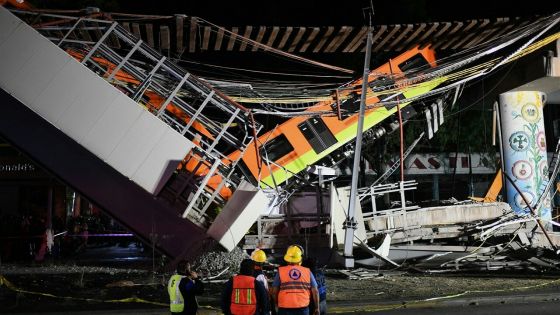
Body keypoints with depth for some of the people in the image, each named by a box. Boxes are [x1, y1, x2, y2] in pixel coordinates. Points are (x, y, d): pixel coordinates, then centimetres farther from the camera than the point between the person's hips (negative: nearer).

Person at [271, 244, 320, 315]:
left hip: (285, 309, -1)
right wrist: (317, 308, 14)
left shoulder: (281, 271, -2)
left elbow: (274, 292, -2)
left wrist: (277, 304, 15)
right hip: (303, 309, 1)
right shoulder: (307, 272, 2)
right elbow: (315, 292, 3)